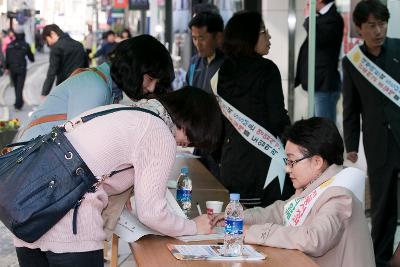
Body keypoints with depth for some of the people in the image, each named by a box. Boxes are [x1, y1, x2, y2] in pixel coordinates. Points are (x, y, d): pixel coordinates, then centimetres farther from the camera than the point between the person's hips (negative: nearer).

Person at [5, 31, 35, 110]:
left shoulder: (10, 45, 2)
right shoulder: (25, 45, -4)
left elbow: (7, 58, 2)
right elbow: (30, 57, 6)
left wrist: (7, 68, 10)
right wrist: (32, 59, 29)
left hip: (12, 68, 3)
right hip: (22, 68, -3)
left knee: (16, 86, 18)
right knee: (20, 86, -3)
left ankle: (19, 102, 30)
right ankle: (18, 104, -12)